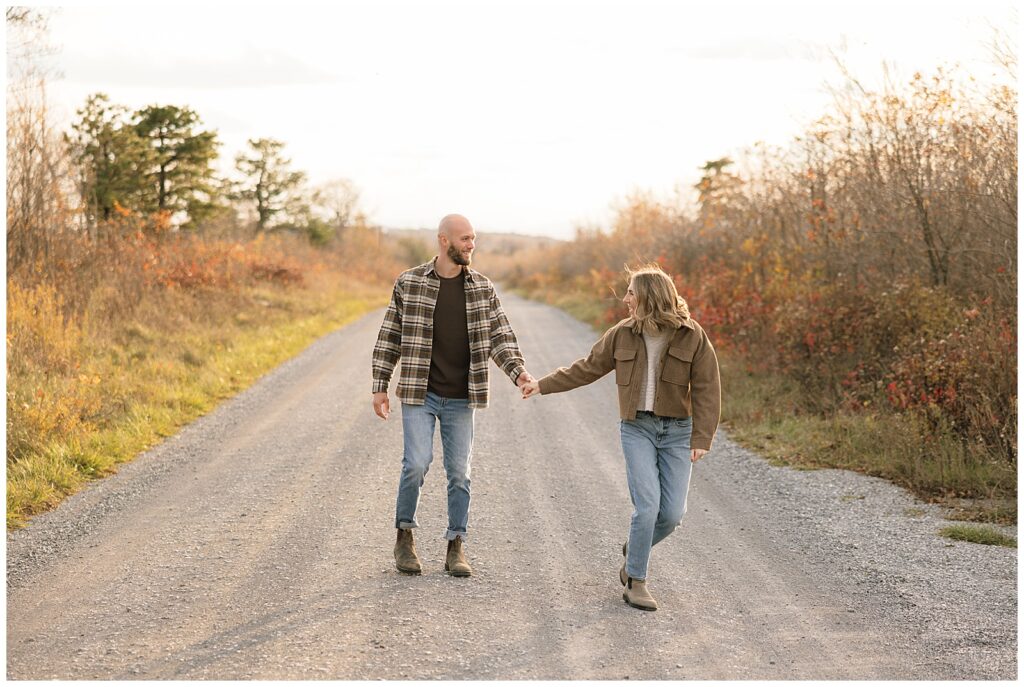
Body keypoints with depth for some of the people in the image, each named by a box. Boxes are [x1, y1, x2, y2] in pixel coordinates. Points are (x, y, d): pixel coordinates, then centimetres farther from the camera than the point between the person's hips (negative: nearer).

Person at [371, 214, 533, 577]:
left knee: (459, 472, 3)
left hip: (461, 398, 2)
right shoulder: (409, 283, -2)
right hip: (419, 393, -2)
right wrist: (380, 387, -1)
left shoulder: (482, 288, 4)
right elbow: (389, 338, 2)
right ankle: (404, 536, 9)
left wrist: (518, 371, -15)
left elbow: (500, 337, 3)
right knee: (417, 463, -13)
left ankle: (456, 548, 14)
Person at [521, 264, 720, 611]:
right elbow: (587, 368, 12)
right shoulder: (623, 334, 2)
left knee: (672, 513, -3)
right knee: (648, 506, -13)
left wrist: (701, 438, -12)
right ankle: (636, 582, 1)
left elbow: (706, 390, -6)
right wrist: (543, 384, 12)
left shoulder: (693, 337, -5)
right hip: (637, 429, 0)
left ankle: (634, 549, 27)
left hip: (677, 432, 0)